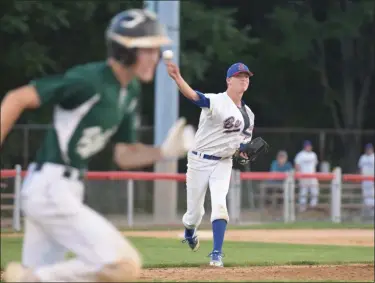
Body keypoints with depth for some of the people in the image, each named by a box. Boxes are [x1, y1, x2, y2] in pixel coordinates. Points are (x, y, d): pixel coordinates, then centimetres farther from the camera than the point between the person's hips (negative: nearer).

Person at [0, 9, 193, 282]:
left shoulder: (130, 91, 11)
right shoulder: (89, 80, -18)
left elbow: (124, 155, 17)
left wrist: (165, 152, -1)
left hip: (68, 189, 10)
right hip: (51, 190, -10)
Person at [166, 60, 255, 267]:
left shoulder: (248, 114, 6)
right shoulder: (215, 101, -16)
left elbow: (244, 142, 19)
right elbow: (193, 95, -36)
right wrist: (177, 78, -58)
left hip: (223, 163, 4)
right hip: (199, 161, -4)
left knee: (219, 204, -17)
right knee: (195, 211, 6)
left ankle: (217, 254, -16)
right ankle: (189, 233, 41)